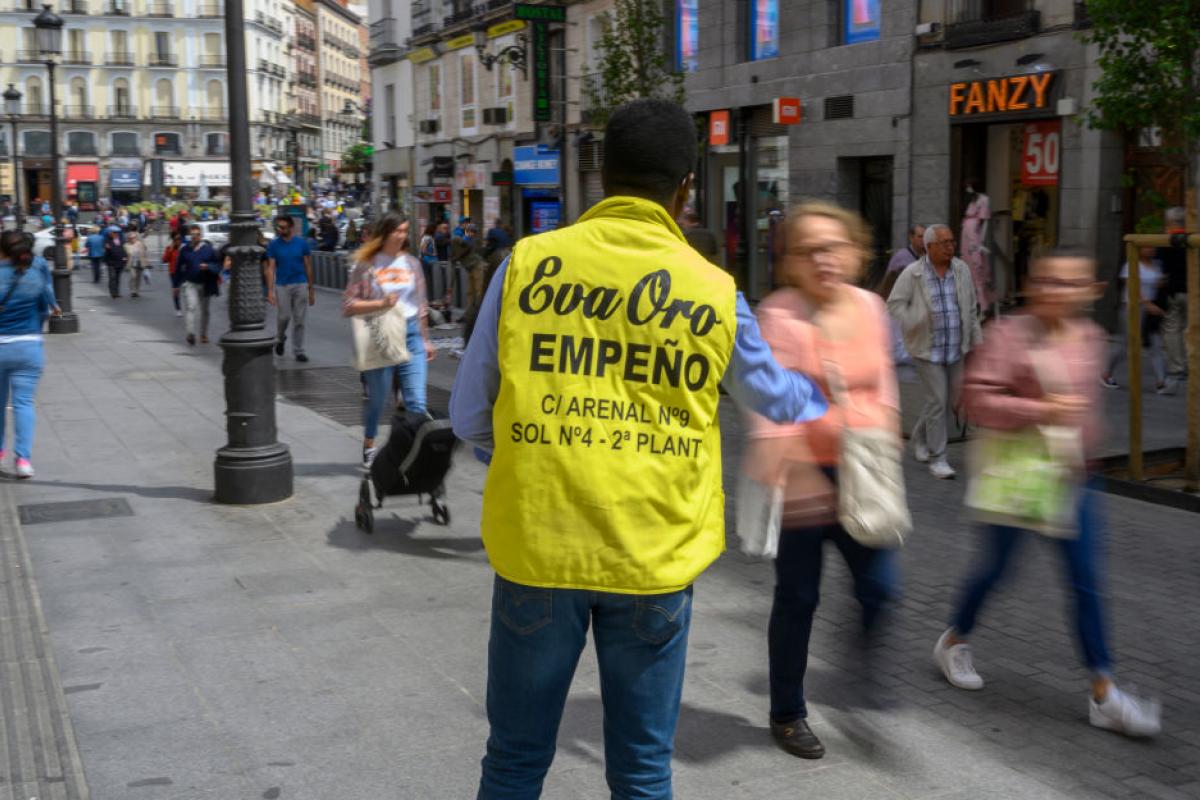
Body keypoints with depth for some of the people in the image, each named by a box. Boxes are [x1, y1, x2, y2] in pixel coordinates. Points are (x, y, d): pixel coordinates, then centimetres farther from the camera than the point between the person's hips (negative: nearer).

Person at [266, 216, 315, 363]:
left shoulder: (301, 243, 0)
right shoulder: (274, 245, -1)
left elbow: (308, 266, 6)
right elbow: (271, 268, -2)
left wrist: (311, 289, 6)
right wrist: (270, 291, -10)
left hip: (300, 285, 0)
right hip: (282, 286, 0)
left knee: (299, 320, 1)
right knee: (283, 316, -2)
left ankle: (298, 351, 10)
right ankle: (280, 338, 29)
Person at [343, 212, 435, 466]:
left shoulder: (411, 263, 9)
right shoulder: (367, 265, -3)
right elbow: (348, 306, -6)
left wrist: (425, 340, 18)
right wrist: (380, 304, -18)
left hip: (411, 334, 3)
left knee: (416, 402, -6)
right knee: (377, 399, 11)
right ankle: (369, 447, 34)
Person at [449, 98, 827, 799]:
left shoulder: (528, 264, -3)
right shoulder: (714, 291, 0)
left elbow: (470, 417, 3)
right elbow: (776, 398, 18)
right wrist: (825, 395, 41)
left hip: (536, 544, 0)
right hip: (655, 557, 1)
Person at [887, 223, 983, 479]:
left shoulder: (961, 269, -2)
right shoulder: (912, 273, -13)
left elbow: (970, 308, 6)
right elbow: (894, 305, -12)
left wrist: (977, 340, 6)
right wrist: (917, 325, -26)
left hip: (955, 348, 5)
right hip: (927, 348, -4)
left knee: (949, 400, 11)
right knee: (937, 401, -9)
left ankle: (921, 437, 36)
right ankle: (937, 458, 2)